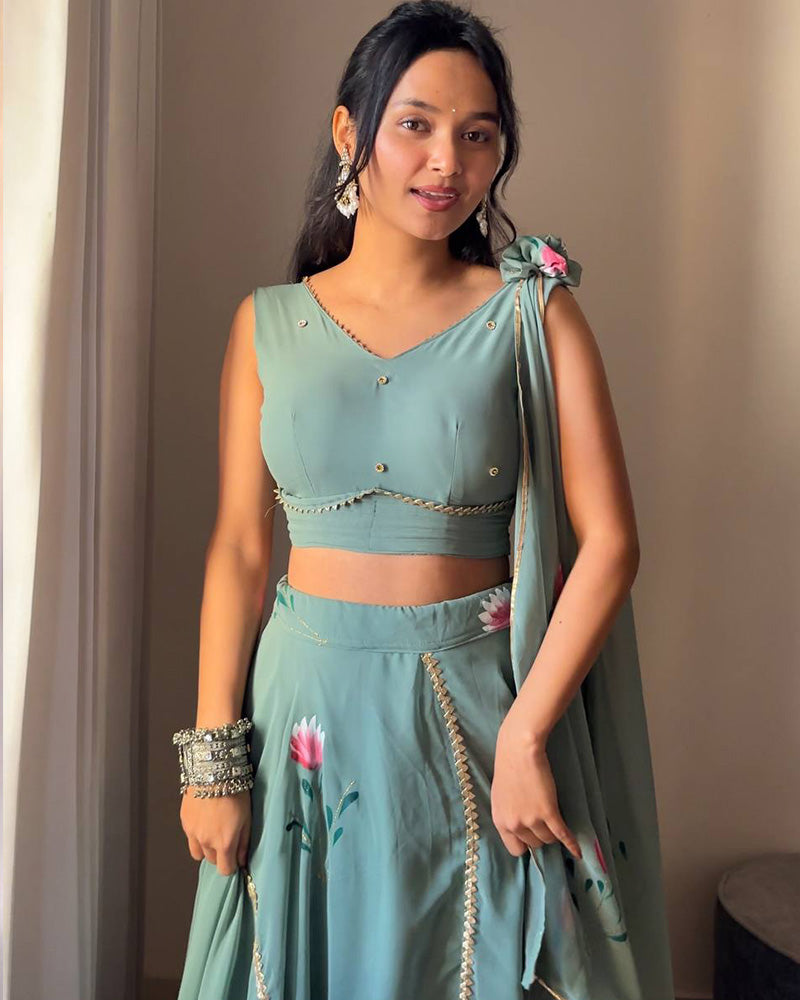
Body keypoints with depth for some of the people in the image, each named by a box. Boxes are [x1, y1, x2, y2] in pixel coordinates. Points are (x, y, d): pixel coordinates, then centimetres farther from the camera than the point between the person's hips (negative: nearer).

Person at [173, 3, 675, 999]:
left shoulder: (533, 312, -4)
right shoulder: (269, 323, 1)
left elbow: (609, 541, -9)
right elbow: (239, 548, -1)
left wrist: (526, 734, -15)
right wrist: (212, 758, -4)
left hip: (482, 702, -1)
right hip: (311, 702, 2)